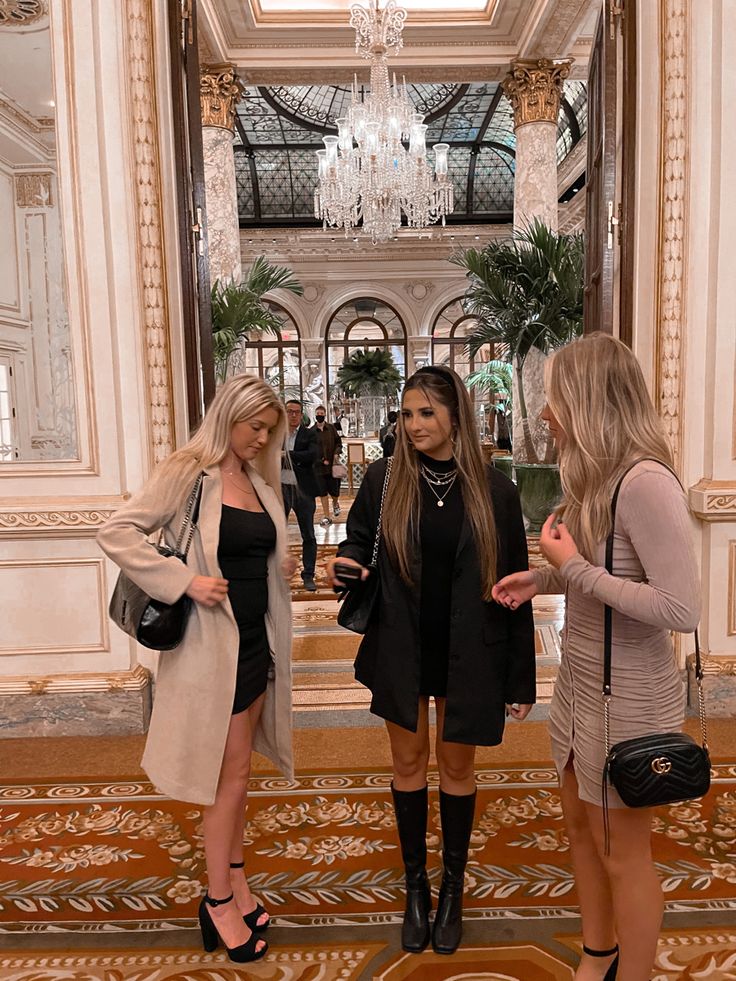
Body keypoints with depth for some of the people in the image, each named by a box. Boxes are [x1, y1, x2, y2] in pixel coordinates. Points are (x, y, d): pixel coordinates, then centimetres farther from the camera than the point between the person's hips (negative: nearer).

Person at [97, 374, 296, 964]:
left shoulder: (260, 482, 8)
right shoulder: (187, 473, -13)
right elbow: (116, 533, -18)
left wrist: (282, 569, 2)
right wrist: (184, 581, -24)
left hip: (257, 639, 7)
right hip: (212, 642, -7)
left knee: (237, 768, 19)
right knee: (231, 772, 4)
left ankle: (235, 878, 37)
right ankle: (219, 901, 24)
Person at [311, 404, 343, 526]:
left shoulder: (331, 428, 2)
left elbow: (338, 442, 7)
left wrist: (336, 453, -11)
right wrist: (322, 460, -10)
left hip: (332, 465, 1)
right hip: (318, 466, -1)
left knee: (334, 491, 3)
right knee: (322, 492, 1)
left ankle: (335, 503, 39)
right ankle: (326, 517, 10)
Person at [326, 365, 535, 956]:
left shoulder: (495, 492, -9)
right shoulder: (384, 479, -6)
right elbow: (357, 539, 9)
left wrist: (522, 679, -3)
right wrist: (347, 564, -17)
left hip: (467, 657, -1)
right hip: (401, 652, 1)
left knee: (457, 768, 16)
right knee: (409, 764, 16)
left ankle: (453, 888, 39)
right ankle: (416, 885, 38)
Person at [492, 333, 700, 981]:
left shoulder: (646, 481, -25)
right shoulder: (596, 477, 2)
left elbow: (682, 609, -29)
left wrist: (575, 568, -23)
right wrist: (544, 579, 1)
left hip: (629, 697, -9)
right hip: (580, 681, 9)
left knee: (622, 850, 12)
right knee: (580, 826, 24)